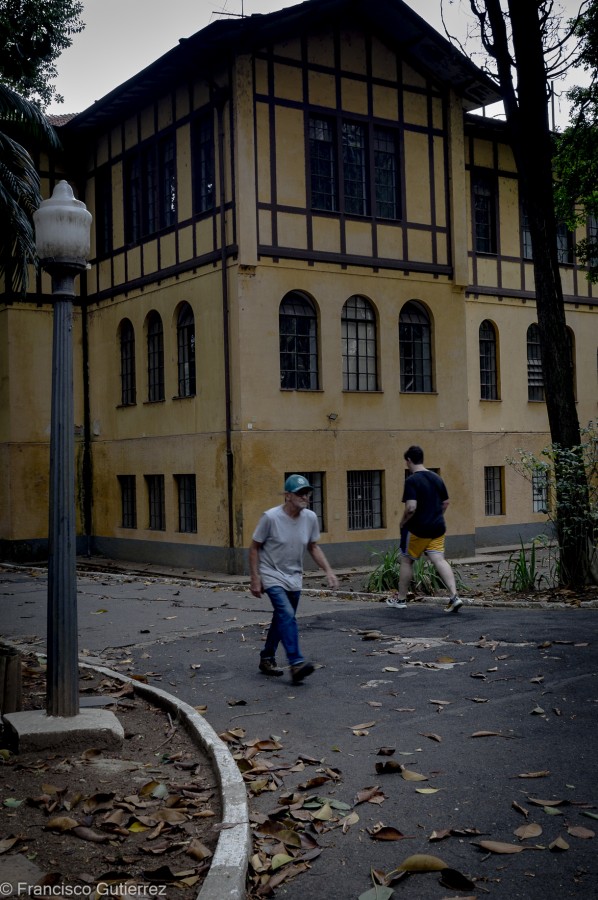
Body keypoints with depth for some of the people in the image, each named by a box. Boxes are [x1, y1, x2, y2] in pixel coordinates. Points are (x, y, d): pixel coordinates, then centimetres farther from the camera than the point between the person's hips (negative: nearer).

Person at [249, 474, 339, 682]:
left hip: (294, 578, 6)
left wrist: (328, 571, 0)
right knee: (287, 615, -22)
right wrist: (255, 578, -13)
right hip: (272, 576, -6)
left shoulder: (310, 518, -4)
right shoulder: (271, 517, -18)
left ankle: (267, 659, 31)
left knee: (282, 619, 14)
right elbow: (254, 547, -9)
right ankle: (296, 664, -26)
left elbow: (313, 547, 10)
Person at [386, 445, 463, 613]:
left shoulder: (412, 480, -15)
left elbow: (411, 508, -24)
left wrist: (403, 523, -8)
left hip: (418, 529, -6)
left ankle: (400, 599, 22)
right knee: (439, 560, 0)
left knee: (406, 561, 11)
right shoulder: (437, 478, 8)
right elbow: (445, 503, 15)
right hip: (437, 527, 6)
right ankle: (454, 597, -15)